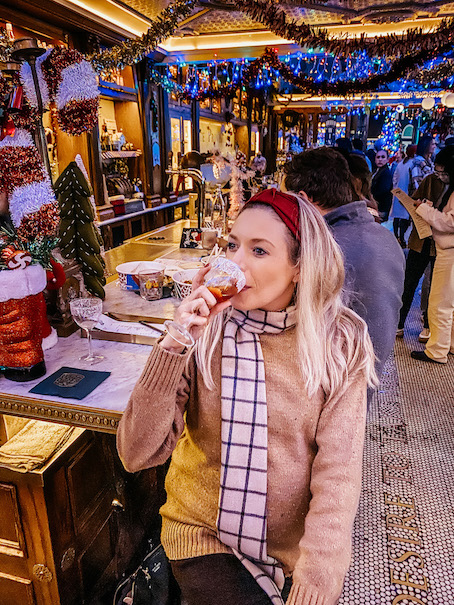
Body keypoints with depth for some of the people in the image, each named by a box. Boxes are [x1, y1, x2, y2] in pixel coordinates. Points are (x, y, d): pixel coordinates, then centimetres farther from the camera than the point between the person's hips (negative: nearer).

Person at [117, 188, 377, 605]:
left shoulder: (339, 343, -12)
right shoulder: (203, 331, -13)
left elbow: (337, 471, -12)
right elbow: (137, 454, -18)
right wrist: (173, 347, -28)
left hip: (300, 540, 1)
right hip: (205, 535, 0)